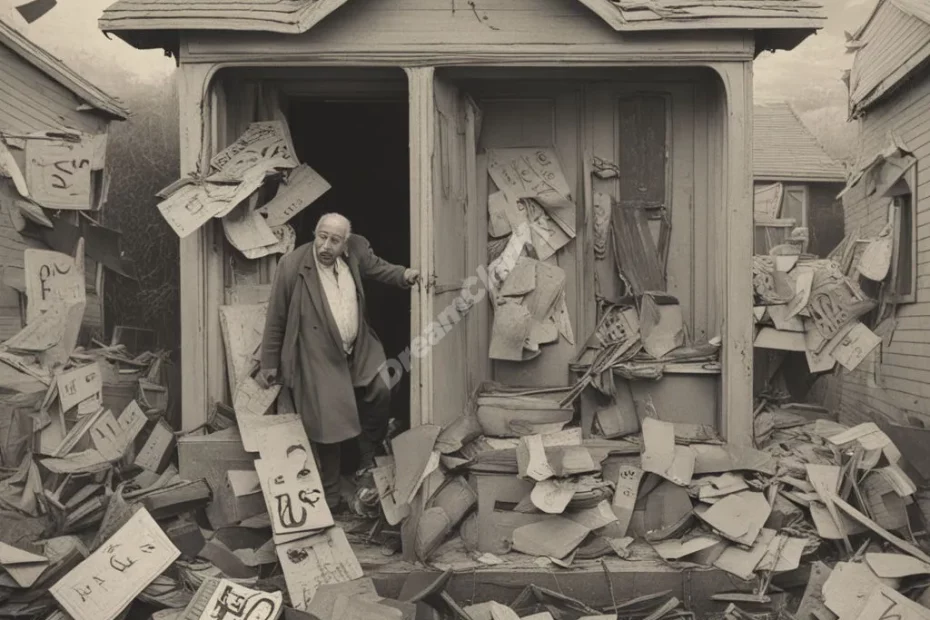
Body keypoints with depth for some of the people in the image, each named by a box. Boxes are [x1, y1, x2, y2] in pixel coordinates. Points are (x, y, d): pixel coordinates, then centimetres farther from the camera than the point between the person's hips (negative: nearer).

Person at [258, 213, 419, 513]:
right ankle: (330, 495, 21)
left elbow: (375, 266, 17)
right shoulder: (292, 265, -18)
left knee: (380, 397, 11)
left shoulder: (356, 250, -7)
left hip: (359, 351, 5)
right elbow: (276, 318, -8)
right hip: (318, 360, -5)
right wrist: (269, 363, -1)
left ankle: (369, 466, 36)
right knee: (328, 428, 0)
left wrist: (403, 275, -2)